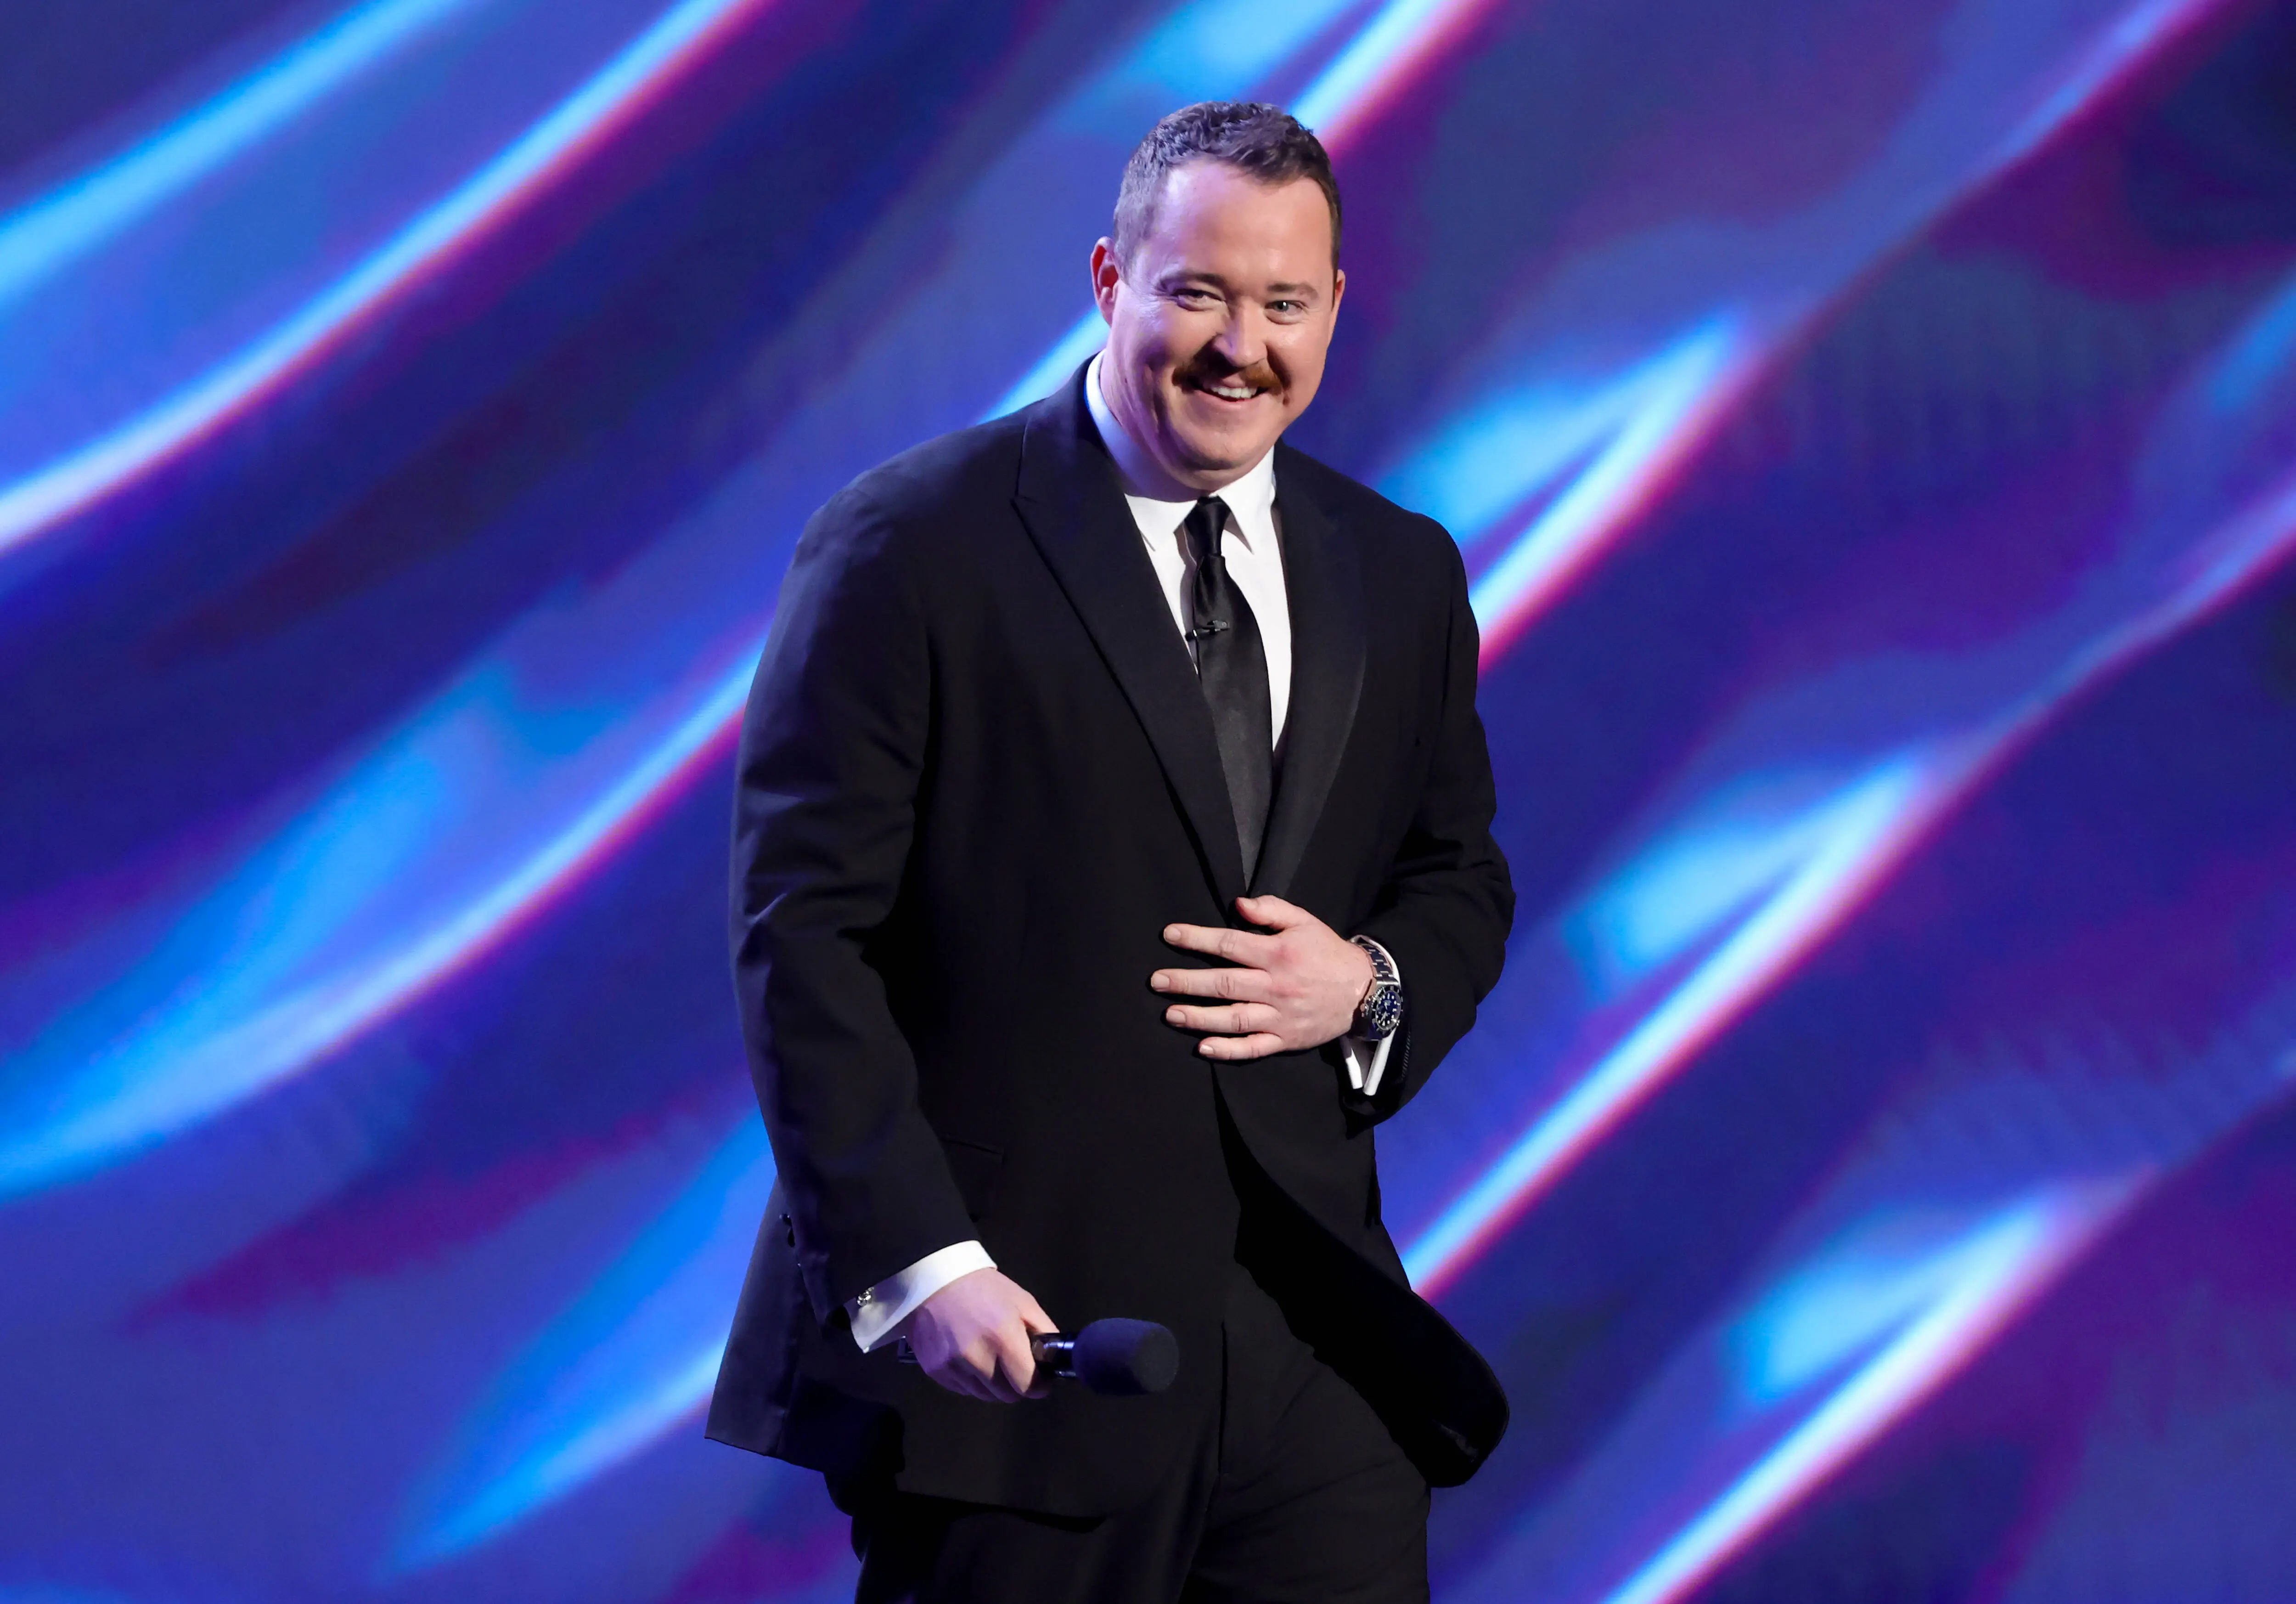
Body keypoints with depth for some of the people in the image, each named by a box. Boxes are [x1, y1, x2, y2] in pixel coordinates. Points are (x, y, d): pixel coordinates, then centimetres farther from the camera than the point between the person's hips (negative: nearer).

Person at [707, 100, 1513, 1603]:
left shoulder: (1401, 576, 12)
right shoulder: (909, 547, -5)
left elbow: (1459, 876, 22)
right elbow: (804, 931, -8)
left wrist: (1372, 984, -2)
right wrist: (915, 1262, -18)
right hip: (1016, 1338, -4)